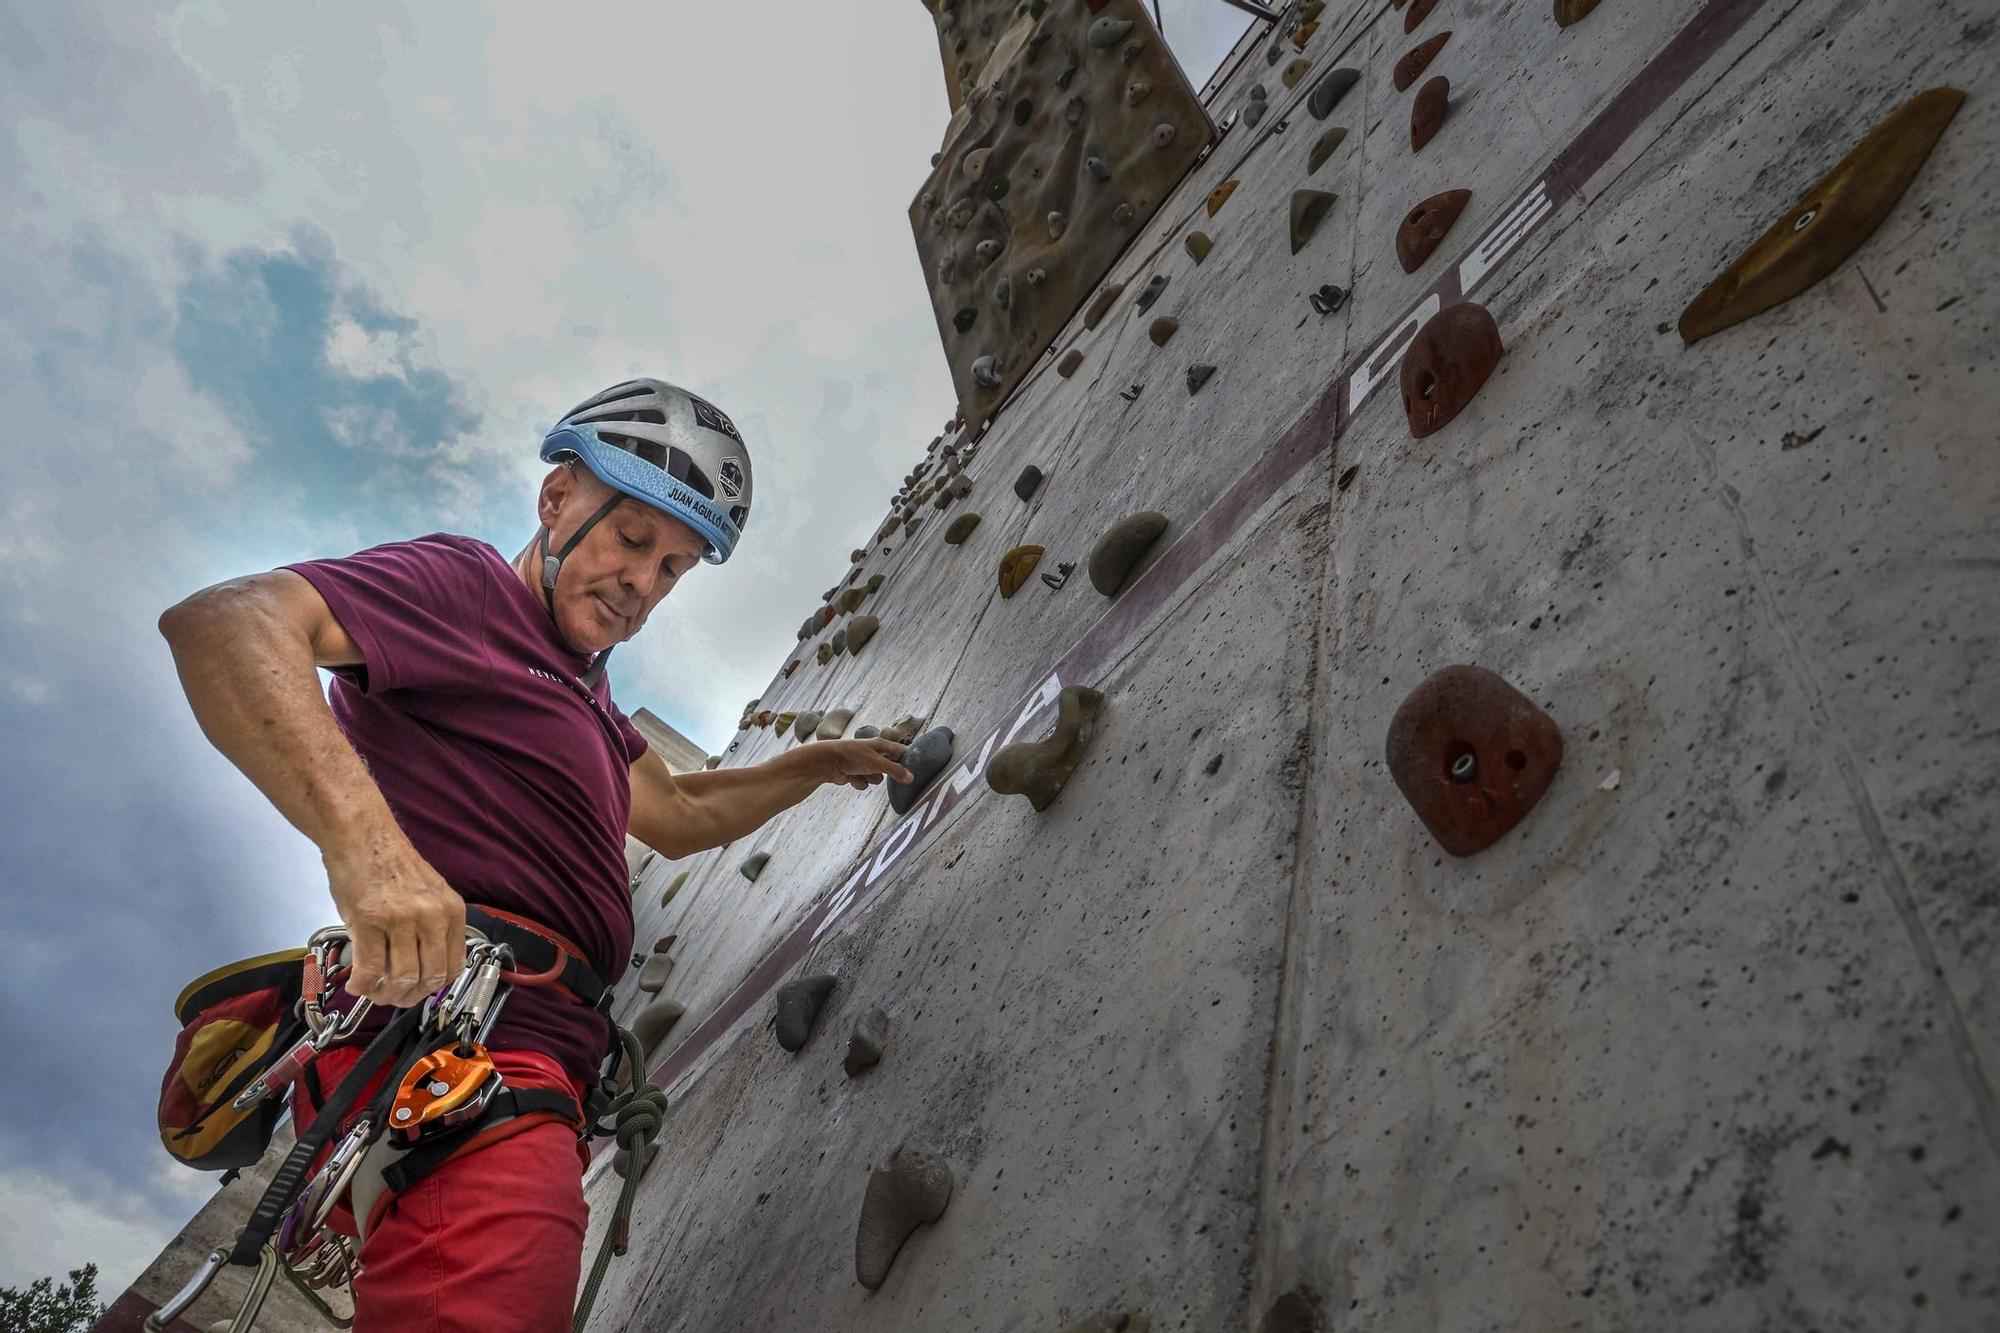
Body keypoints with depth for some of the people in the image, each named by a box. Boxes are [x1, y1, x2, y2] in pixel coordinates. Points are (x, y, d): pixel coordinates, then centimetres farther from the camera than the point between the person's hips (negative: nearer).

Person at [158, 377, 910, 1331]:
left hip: (540, 1062, 10)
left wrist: (817, 765, 37)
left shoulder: (582, 682, 26)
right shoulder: (462, 584, -2)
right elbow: (222, 621, -20)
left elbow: (678, 815, 40)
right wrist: (363, 835, -34)